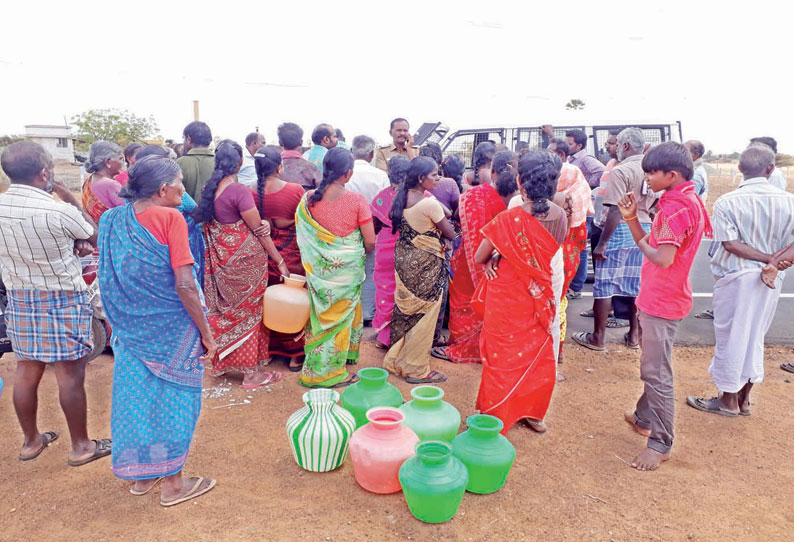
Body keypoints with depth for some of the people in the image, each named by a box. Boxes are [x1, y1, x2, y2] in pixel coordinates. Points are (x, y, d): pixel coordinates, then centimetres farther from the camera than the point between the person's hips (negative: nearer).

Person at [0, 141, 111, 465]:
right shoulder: (58, 211, -22)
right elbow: (93, 236, -3)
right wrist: (70, 199, 1)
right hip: (62, 300, -6)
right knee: (70, 375, 4)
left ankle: (31, 440, 33)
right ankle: (81, 446, 17)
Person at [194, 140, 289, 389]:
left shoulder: (210, 187, 3)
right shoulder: (240, 191, -19)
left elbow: (206, 222, 7)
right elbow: (259, 231, -16)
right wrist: (280, 261, -9)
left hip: (219, 256, 7)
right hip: (244, 258, -7)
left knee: (224, 309, 19)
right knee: (247, 311, 5)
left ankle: (223, 361, 33)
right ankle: (251, 371, 15)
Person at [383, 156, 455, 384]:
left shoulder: (402, 197, 2)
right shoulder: (429, 203, -21)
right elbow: (450, 234, -13)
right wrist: (446, 223, 9)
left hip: (403, 257, 8)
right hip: (425, 264, -8)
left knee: (404, 309, 19)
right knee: (424, 315, 5)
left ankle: (395, 360, 31)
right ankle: (416, 369, 16)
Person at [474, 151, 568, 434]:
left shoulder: (509, 218, -23)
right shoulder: (560, 216, -6)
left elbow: (479, 257, -14)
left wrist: (494, 260, 9)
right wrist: (500, 259, -1)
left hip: (507, 298, -4)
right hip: (541, 297, 5)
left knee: (504, 355, 10)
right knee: (538, 354, 20)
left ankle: (496, 418, 23)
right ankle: (535, 413, 36)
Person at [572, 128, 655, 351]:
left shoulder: (620, 171, -14)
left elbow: (615, 211, -19)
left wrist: (602, 243, -16)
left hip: (621, 231, -7)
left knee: (604, 286, 2)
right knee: (636, 285, 15)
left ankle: (597, 338, 9)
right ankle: (634, 335, 24)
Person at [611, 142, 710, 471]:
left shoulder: (677, 206, -21)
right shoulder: (681, 201, 12)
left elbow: (662, 258, -28)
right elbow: (648, 244, 10)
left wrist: (643, 243, -9)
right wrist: (632, 219, -4)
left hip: (662, 301, -11)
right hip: (656, 297, 11)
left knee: (657, 373, -2)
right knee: (651, 367, 23)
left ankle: (661, 443, 10)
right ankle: (645, 418, 39)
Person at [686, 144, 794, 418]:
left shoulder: (726, 202, -12)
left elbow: (730, 244, -18)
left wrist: (768, 259, -11)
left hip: (736, 277, -4)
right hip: (771, 280, 4)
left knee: (731, 337, 8)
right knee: (755, 336, 17)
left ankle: (728, 400, 20)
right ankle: (744, 399, 28)